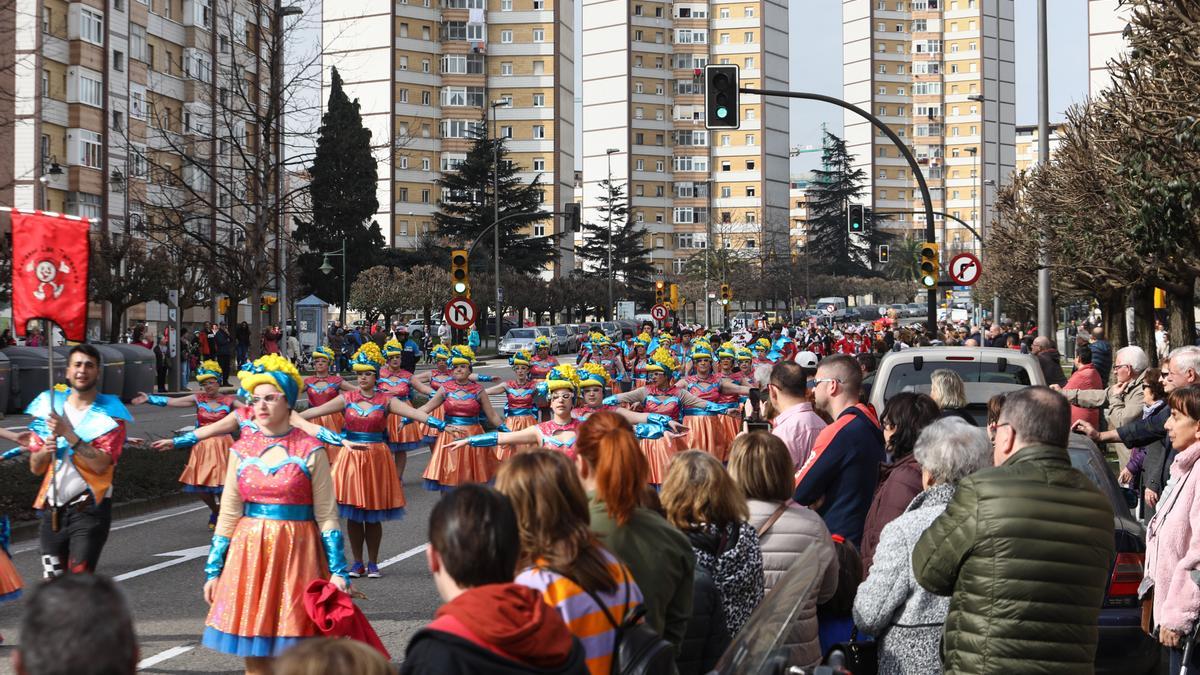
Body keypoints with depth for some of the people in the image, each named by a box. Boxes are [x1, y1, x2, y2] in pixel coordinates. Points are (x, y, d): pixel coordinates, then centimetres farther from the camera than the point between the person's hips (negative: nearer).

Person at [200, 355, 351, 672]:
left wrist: (338, 571, -6)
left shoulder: (310, 450, -3)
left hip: (296, 552, -3)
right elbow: (228, 514, 10)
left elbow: (327, 516, -2)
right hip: (249, 551, 3)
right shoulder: (242, 449, 7)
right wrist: (213, 569, 8)